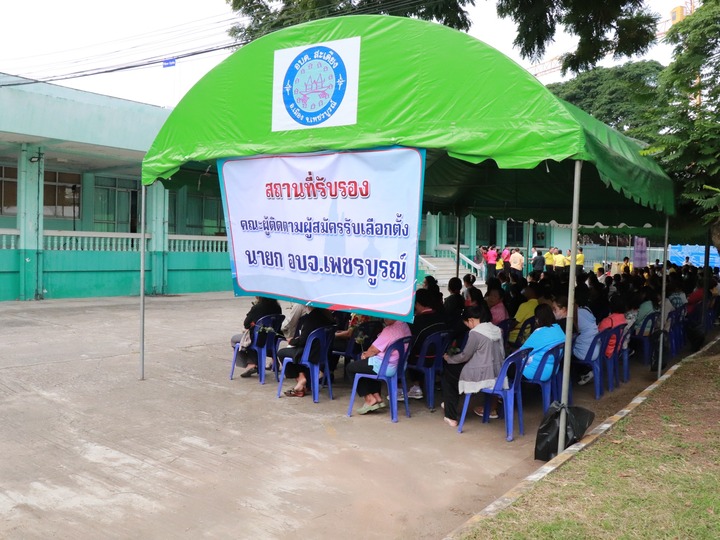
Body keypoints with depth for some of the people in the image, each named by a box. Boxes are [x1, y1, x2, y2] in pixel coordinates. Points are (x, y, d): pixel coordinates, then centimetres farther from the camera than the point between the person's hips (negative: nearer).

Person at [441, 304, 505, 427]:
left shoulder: (475, 333, -16)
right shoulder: (497, 330, 5)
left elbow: (465, 356, -10)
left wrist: (449, 358, 8)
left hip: (483, 376, -7)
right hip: (499, 374, 7)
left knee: (448, 373, 12)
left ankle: (451, 417, 13)